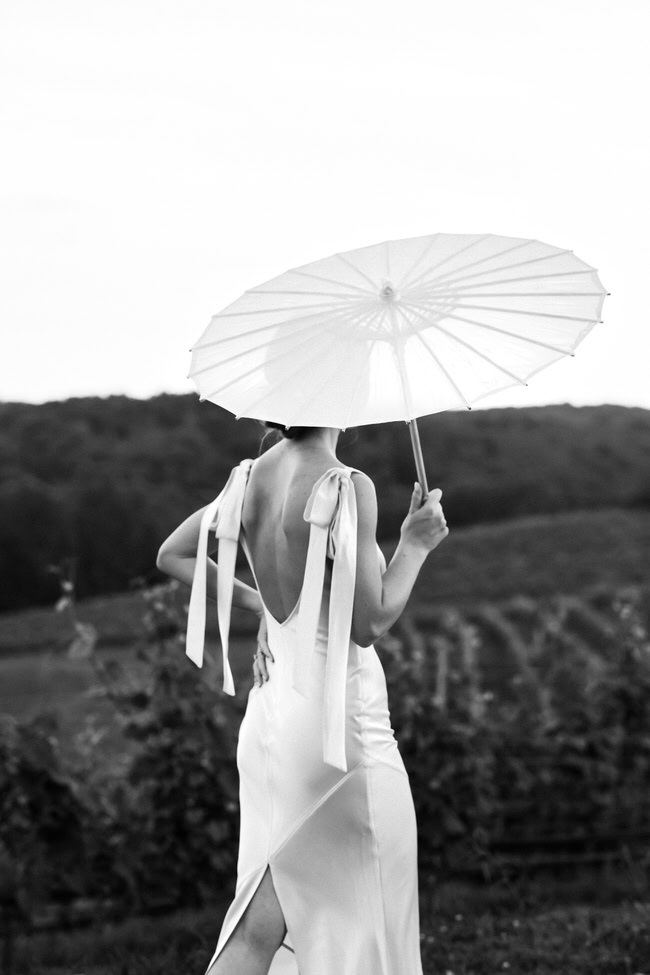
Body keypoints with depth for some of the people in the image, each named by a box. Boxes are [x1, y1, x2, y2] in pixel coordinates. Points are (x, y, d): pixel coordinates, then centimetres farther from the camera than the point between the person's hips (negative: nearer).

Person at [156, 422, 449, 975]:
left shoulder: (251, 478, 4)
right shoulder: (346, 487, -18)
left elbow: (174, 556, 16)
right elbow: (368, 622, -18)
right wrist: (415, 544, -6)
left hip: (270, 711, 7)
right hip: (337, 716, -7)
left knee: (264, 927, 12)